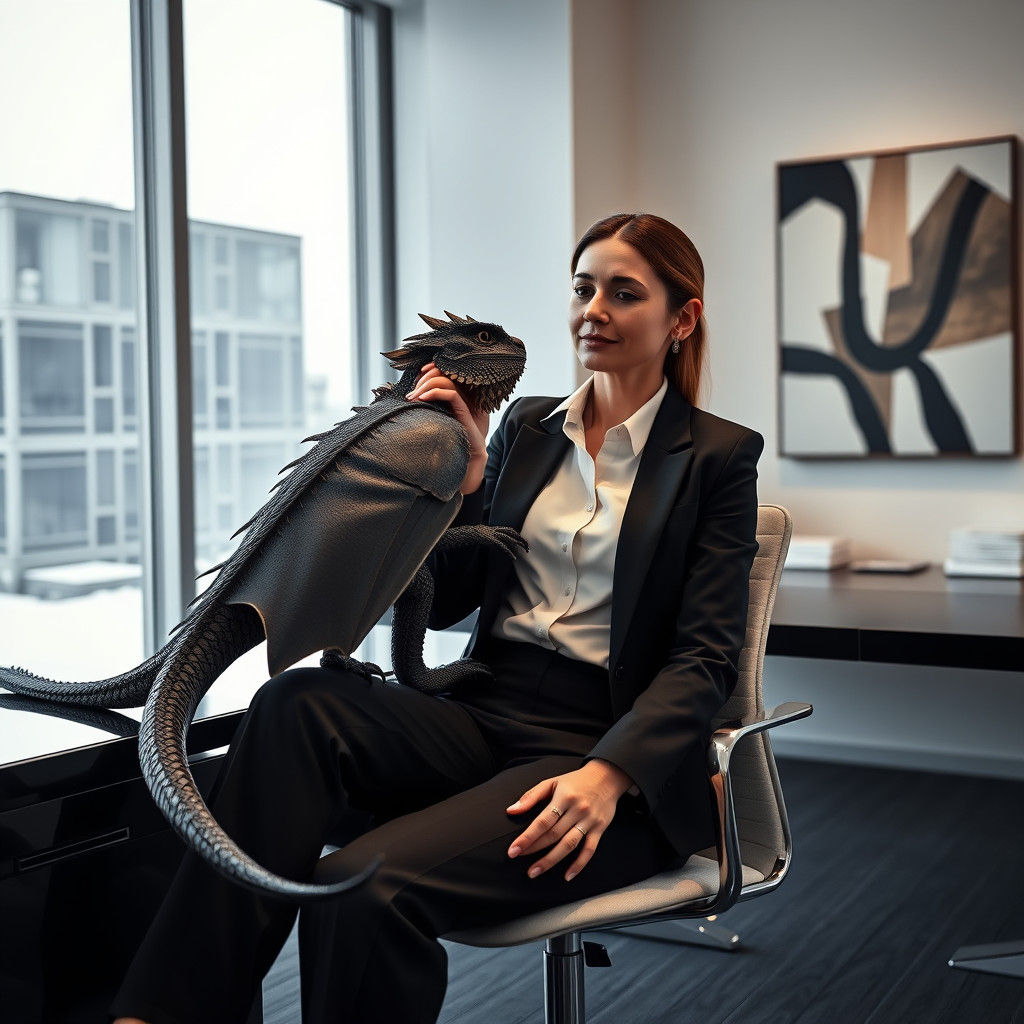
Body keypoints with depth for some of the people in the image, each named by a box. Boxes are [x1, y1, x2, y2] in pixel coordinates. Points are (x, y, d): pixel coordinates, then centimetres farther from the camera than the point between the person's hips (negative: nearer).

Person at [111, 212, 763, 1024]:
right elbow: (444, 604, 14)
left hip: (610, 745, -5)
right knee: (297, 703, -27)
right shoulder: (526, 425, 16)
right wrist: (465, 468, -1)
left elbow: (705, 658, -6)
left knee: (368, 882, -31)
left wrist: (608, 775, -22)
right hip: (486, 717, 5)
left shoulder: (719, 456, 2)